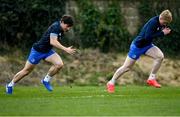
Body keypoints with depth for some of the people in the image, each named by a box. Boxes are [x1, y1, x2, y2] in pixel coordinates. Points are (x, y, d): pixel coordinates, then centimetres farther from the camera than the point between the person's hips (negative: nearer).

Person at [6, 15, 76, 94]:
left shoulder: (61, 29, 0)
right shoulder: (55, 27, -26)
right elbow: (52, 42, -37)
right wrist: (66, 49, -40)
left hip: (47, 51, 7)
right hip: (38, 50, -7)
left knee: (59, 64, -18)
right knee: (26, 70, 5)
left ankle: (46, 80, 2)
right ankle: (10, 85, 25)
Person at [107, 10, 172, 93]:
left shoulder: (160, 22, -4)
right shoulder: (153, 22, -29)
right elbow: (147, 37, -35)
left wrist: (165, 31, -9)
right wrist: (162, 33, -33)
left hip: (147, 45, 7)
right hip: (138, 45, -7)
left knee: (160, 56, -18)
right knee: (127, 67, 1)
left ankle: (151, 79, -7)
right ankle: (111, 83, 19)